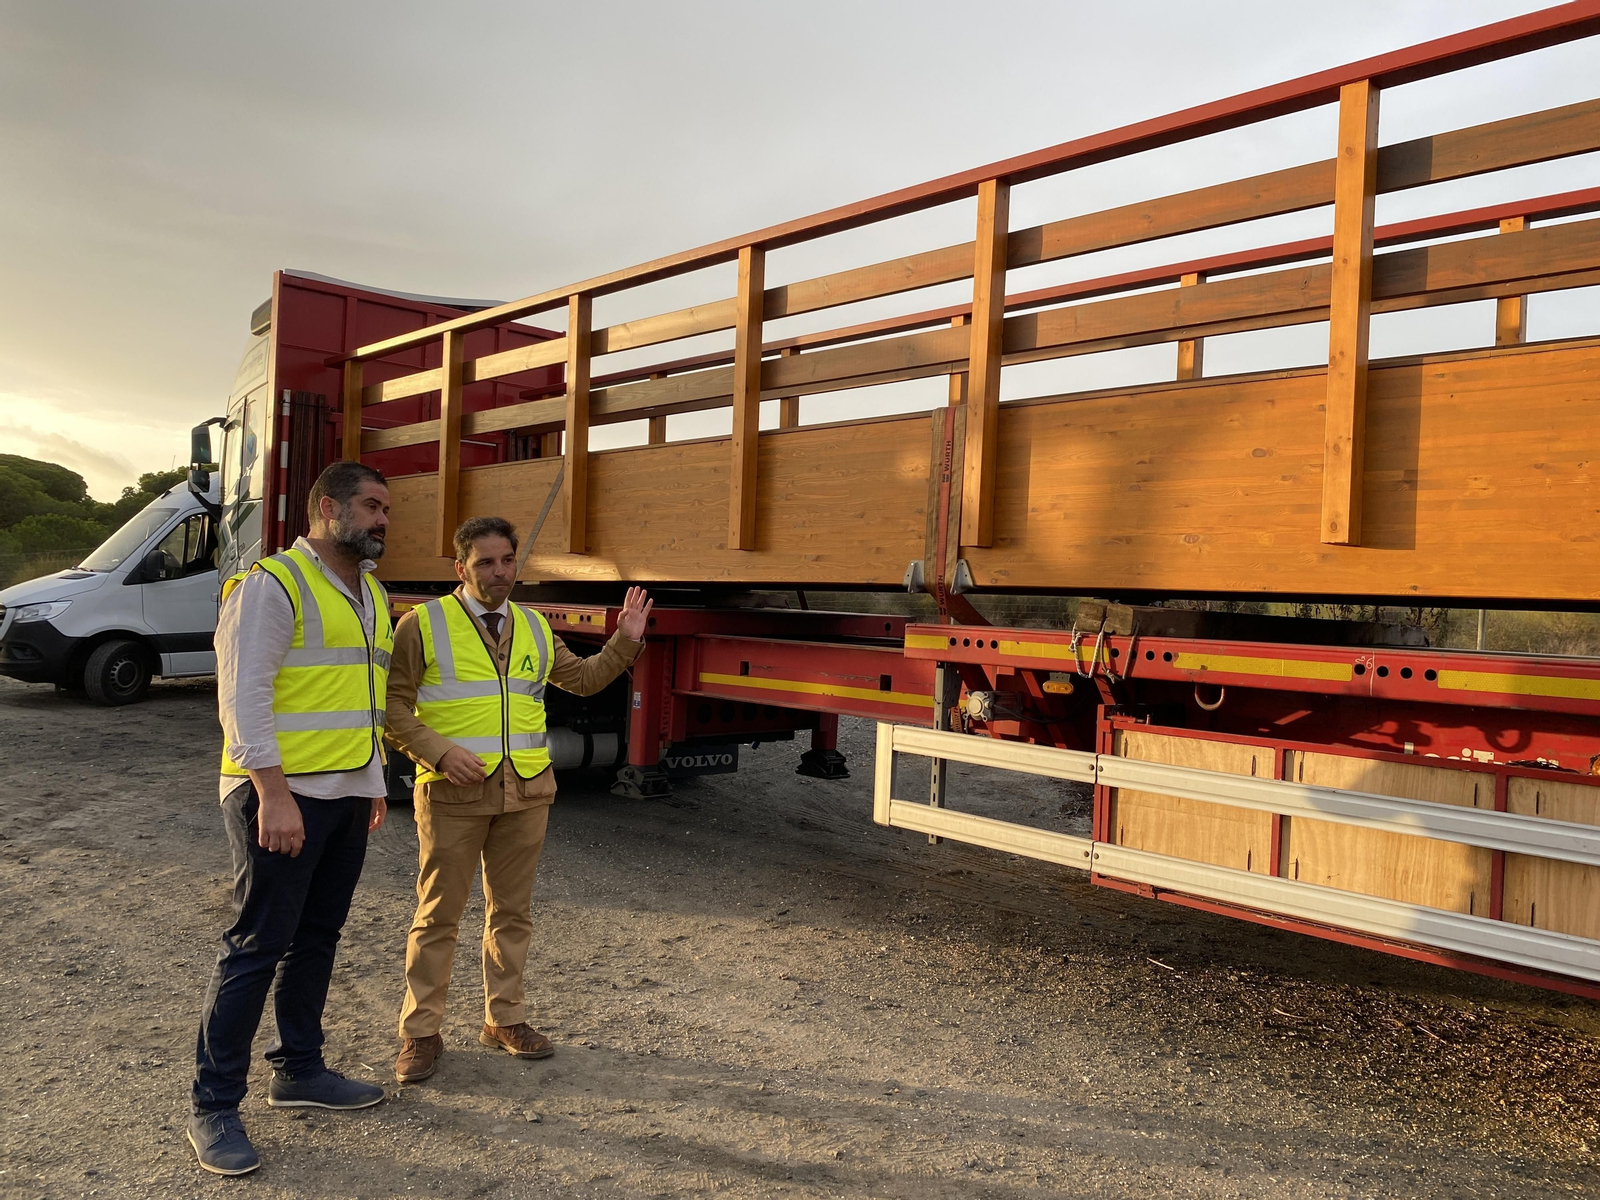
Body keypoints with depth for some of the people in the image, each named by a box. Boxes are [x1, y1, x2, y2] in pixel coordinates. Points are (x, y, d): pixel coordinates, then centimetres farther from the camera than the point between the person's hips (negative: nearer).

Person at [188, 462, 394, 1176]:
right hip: (281, 797, -8)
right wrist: (273, 794, -22)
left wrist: (374, 784, 20)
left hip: (347, 797, 8)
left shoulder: (372, 595, 16)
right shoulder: (274, 584, -11)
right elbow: (244, 696, -17)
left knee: (316, 938, 15)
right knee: (256, 947, -2)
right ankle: (213, 1107, 10)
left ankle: (299, 1071, 29)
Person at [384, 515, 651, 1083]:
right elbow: (393, 705, -5)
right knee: (438, 914, 3)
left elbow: (583, 679, 24)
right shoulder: (423, 624, -2)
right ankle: (421, 1032, 16)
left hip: (527, 789, 5)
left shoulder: (535, 628, 13)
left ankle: (505, 1017, 26)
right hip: (454, 789, -4)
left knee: (512, 910, 12)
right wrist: (441, 753, -17)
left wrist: (625, 641, 11)